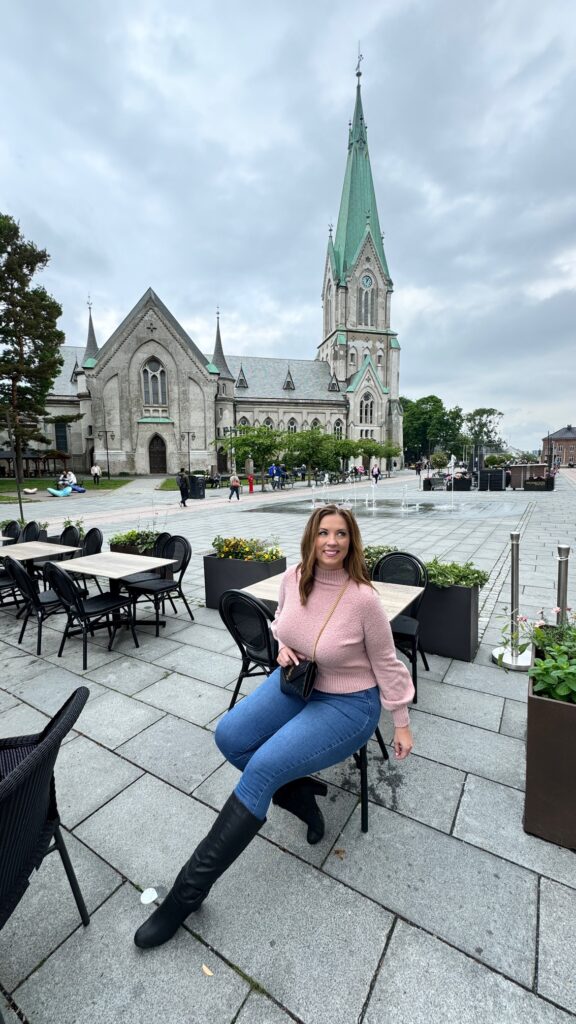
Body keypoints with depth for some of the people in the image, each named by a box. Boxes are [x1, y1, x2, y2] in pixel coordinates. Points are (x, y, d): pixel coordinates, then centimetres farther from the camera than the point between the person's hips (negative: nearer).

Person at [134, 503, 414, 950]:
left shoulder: (363, 599, -25)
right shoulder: (293, 577, -11)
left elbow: (386, 663, -9)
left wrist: (402, 723, -1)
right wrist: (282, 647, -10)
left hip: (348, 704, -5)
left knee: (264, 767, -20)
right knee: (228, 736, -12)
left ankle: (190, 888, -2)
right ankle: (298, 791, 10)